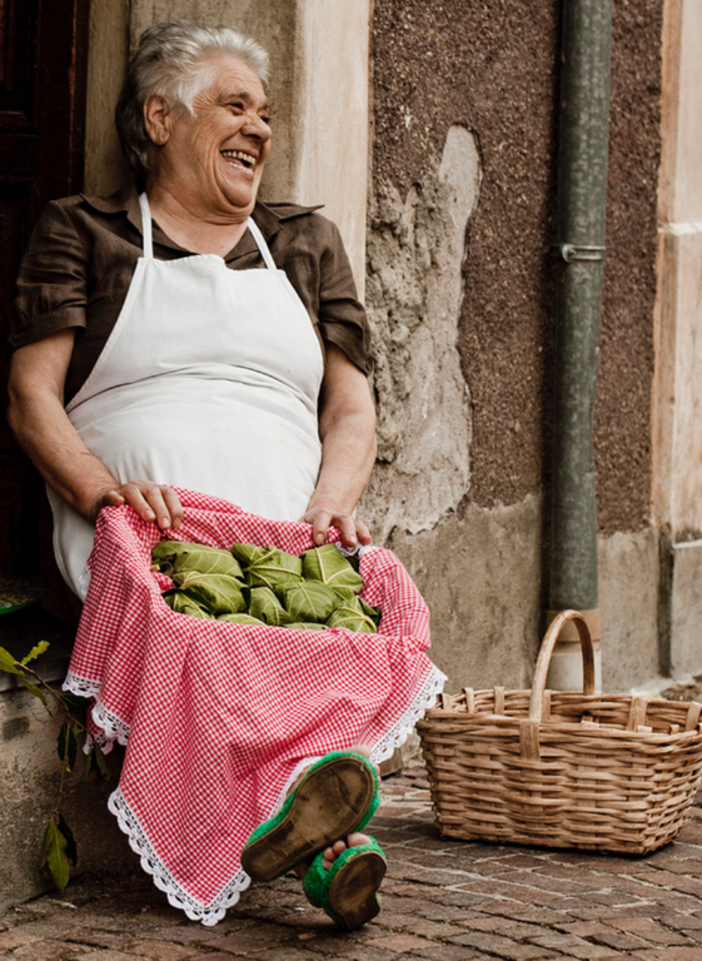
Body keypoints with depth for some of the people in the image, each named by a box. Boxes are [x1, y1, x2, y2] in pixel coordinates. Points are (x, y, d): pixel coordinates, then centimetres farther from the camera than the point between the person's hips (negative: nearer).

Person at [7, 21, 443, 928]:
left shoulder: (305, 241, 28)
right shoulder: (83, 232, 18)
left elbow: (352, 409, 19)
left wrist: (329, 508, -4)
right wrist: (100, 489, -15)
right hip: (137, 539, -3)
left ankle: (317, 833, -50)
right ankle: (310, 823, -56)